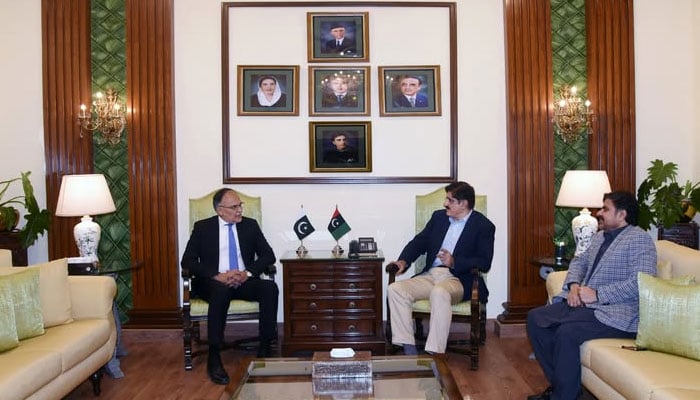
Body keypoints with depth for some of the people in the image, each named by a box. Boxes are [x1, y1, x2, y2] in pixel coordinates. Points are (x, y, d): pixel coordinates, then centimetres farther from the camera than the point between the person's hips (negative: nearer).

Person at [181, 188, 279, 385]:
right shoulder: (202, 227, 5)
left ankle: (265, 348, -22)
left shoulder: (250, 225, 11)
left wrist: (247, 273, -14)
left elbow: (269, 255, 5)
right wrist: (218, 276, -19)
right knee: (222, 290, -38)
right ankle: (214, 358, -33)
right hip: (214, 283, -2)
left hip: (245, 282, 3)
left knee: (270, 287, -29)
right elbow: (187, 261, -5)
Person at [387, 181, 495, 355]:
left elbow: (484, 263, -6)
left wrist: (454, 262, -19)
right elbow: (419, 241, 16)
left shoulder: (484, 226, 2)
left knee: (439, 292, -39)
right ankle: (408, 349, -19)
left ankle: (434, 353, -34)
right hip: (430, 275, 6)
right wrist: (404, 261, -2)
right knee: (395, 289, -20)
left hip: (458, 279, -5)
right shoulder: (439, 216, 18)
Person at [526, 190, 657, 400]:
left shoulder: (639, 239, -8)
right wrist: (574, 285, 4)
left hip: (614, 313, -9)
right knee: (535, 318, -4)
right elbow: (579, 261, 27)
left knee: (567, 332, -31)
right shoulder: (599, 236, 20)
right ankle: (558, 382, 4)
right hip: (582, 303, 9)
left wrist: (597, 294, -19)